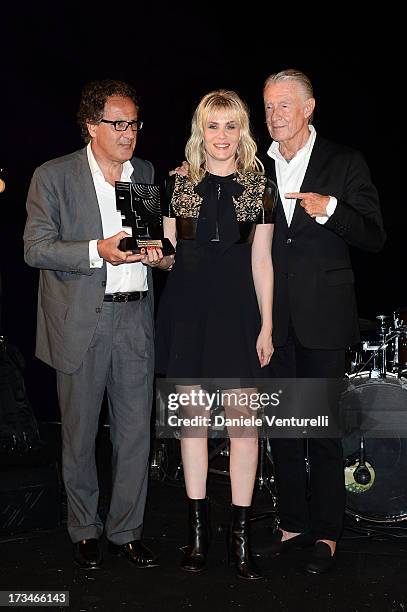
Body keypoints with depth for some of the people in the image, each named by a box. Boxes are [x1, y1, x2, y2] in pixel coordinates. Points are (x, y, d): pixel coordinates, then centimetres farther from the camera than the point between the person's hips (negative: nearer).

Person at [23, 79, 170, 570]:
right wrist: (98, 251, -19)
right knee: (79, 433, 7)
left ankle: (126, 530, 20)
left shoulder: (146, 174, 12)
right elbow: (35, 248, -7)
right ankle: (84, 530, 24)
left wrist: (155, 253, -1)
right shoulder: (53, 176, -2)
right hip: (81, 321, -3)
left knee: (136, 431, 6)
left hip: (135, 317, 4)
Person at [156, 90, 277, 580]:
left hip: (237, 309, -1)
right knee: (192, 417, 6)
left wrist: (266, 325, 1)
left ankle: (240, 535, 9)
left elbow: (261, 260, 5)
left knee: (242, 420, -3)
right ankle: (198, 531, 17)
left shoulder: (260, 187, 5)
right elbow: (167, 251, 12)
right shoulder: (179, 183, 6)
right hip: (186, 308, 1)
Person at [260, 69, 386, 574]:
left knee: (324, 429, 3)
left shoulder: (344, 164, 1)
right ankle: (293, 521, 25)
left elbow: (374, 237, -3)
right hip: (273, 318, 3)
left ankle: (326, 532, 16)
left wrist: (329, 209, -19)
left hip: (322, 318, -3)